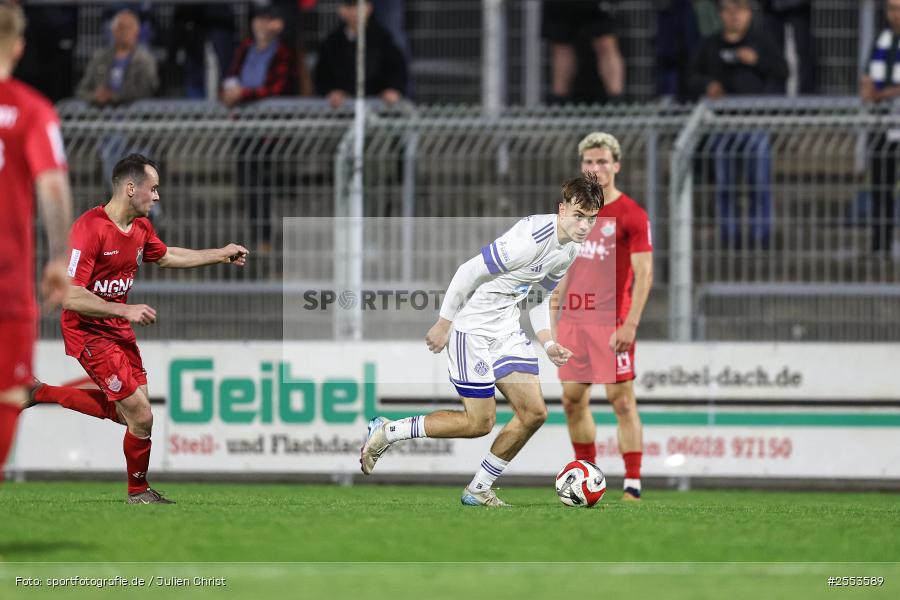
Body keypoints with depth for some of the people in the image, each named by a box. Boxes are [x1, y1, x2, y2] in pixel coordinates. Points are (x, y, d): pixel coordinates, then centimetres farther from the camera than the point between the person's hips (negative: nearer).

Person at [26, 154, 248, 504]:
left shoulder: (141, 226, 3)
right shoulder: (90, 229, -24)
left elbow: (165, 257, 25)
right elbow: (71, 297, -28)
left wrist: (221, 255, 21)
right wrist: (126, 311, -28)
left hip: (119, 330, 9)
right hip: (89, 332, -9)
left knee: (125, 413, 12)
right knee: (141, 417, -9)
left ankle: (42, 393, 23)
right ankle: (138, 492, 14)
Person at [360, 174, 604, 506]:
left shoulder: (571, 250, 4)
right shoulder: (532, 238, -26)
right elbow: (470, 271, -22)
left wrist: (548, 344, 2)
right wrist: (444, 323, -17)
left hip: (506, 329, 9)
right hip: (472, 327, -9)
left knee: (534, 413, 1)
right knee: (480, 422, -7)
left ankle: (479, 489, 14)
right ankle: (387, 431, 8)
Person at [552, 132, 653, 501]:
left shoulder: (631, 215, -5)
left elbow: (644, 274, -9)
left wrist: (631, 324, -17)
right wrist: (554, 317, 13)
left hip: (611, 324, -6)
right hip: (573, 319, 6)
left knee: (622, 401, -7)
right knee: (573, 401, 8)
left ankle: (633, 484, -6)